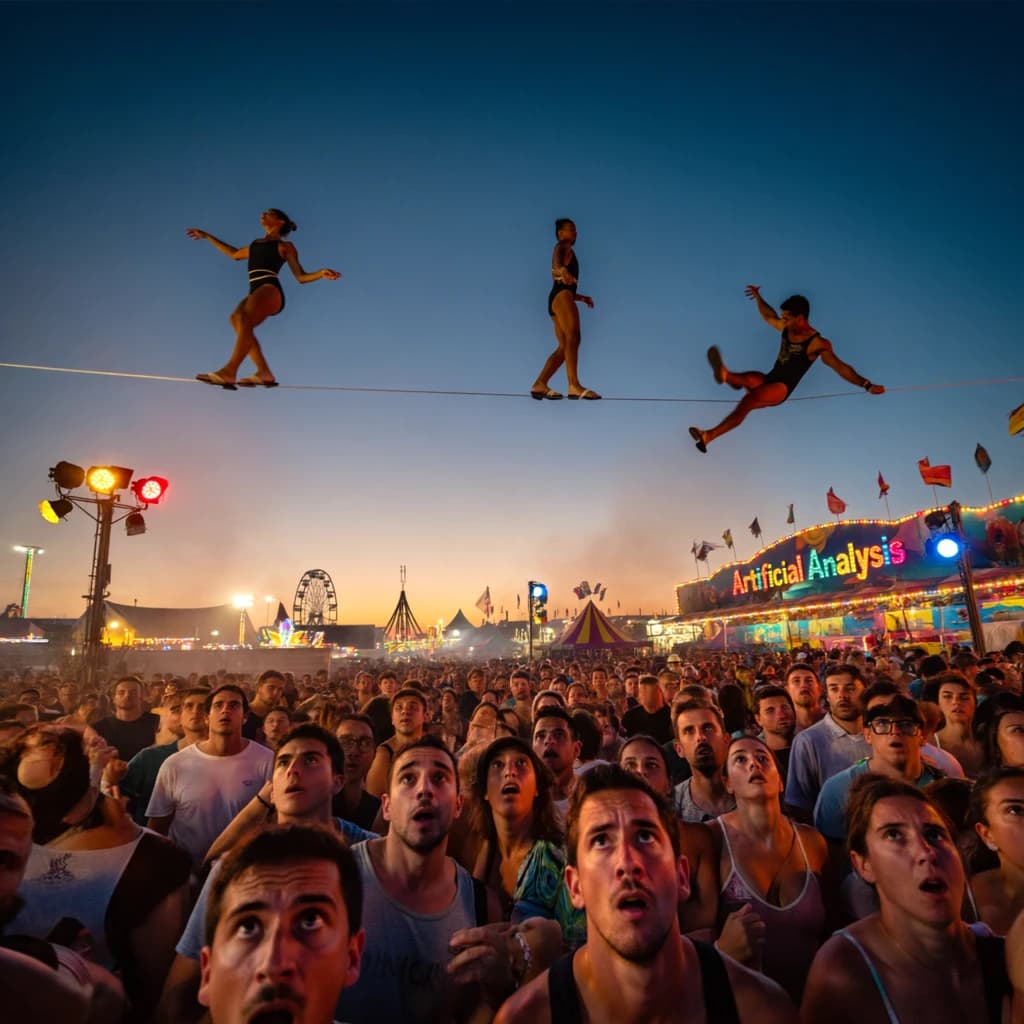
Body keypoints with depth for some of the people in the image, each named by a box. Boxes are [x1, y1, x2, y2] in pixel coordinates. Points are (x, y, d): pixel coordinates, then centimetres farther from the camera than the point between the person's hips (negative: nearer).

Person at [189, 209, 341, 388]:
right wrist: (207, 236, 57)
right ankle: (264, 372, -36)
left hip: (270, 289, -5)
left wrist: (321, 273, -11)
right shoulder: (254, 245, 35)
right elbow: (234, 254, 51)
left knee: (245, 318, -32)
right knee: (237, 317, -26)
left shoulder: (284, 246, 17)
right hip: (255, 294, 6)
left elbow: (301, 277, 9)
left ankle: (229, 370, -49)